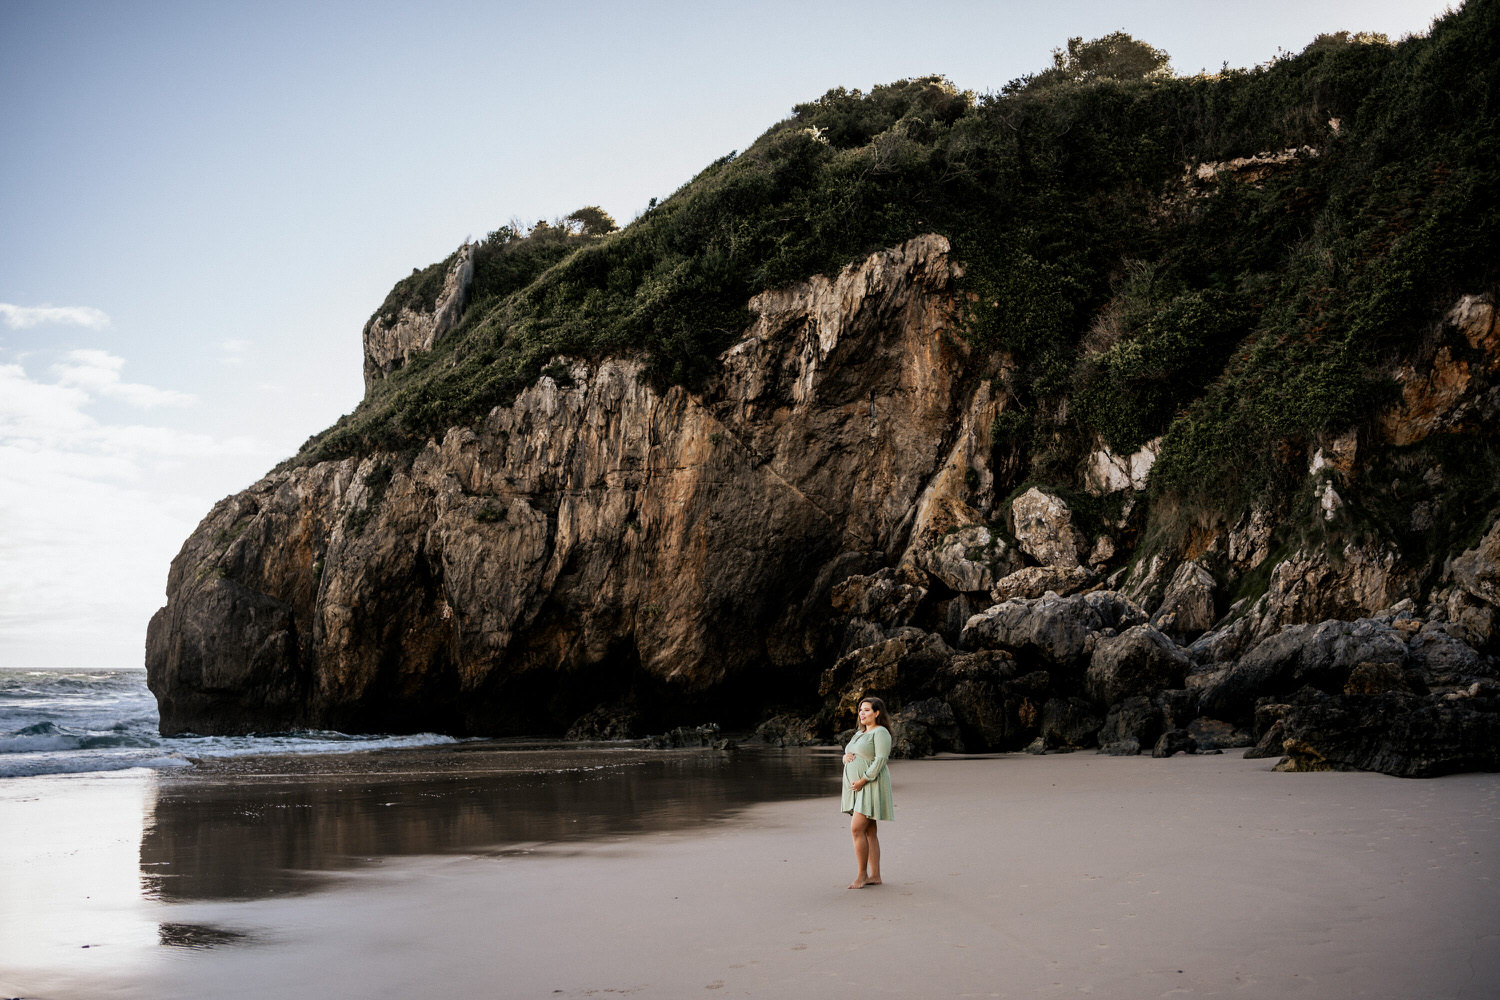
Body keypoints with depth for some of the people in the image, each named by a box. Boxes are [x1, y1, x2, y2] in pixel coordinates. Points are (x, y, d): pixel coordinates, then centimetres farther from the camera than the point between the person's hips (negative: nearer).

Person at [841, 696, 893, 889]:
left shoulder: (880, 733, -9)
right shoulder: (859, 733, 19)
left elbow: (880, 760, -18)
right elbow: (849, 755, 22)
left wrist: (864, 780, -22)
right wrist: (846, 757, -2)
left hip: (870, 786, -9)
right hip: (856, 788, 9)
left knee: (857, 829, -15)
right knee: (868, 832, 7)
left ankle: (862, 874, -8)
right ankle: (875, 876, 8)